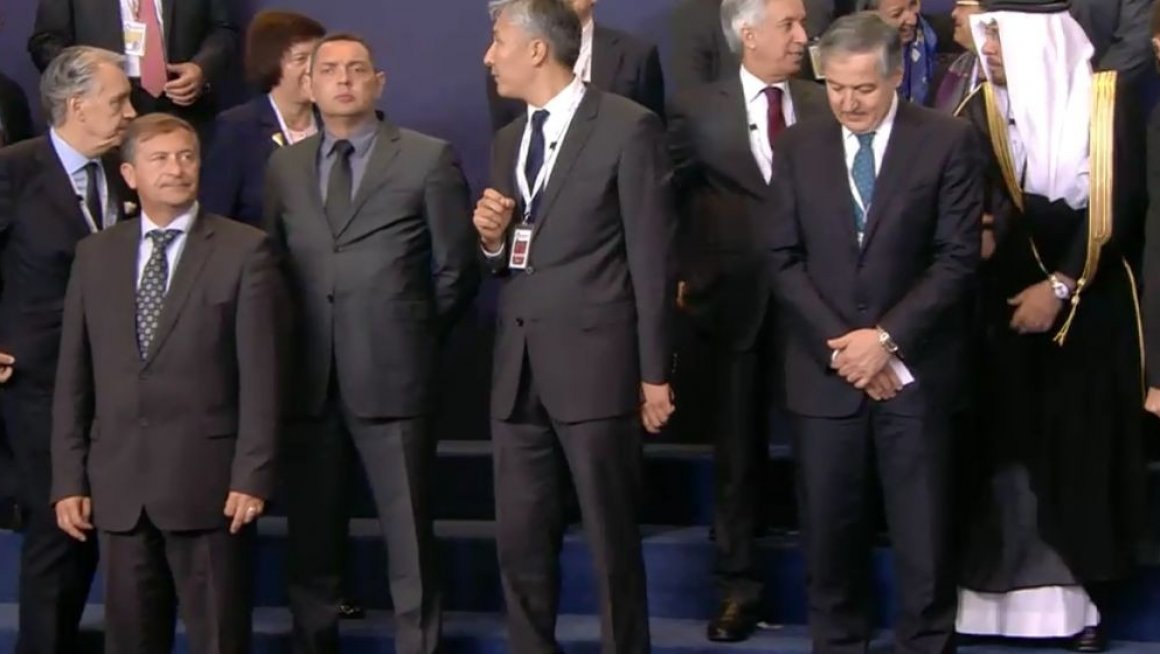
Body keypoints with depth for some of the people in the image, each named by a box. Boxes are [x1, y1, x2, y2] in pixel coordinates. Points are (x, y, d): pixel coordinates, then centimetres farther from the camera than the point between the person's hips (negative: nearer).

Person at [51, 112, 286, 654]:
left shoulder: (244, 251, -1)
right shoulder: (95, 254, 10)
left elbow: (261, 375, -5)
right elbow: (74, 377, 10)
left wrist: (252, 475, -11)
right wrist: (69, 479, 4)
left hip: (208, 482, -3)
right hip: (118, 485, 4)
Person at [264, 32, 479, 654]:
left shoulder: (428, 159, 2)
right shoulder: (284, 166, 12)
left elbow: (456, 270, 4)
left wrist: (413, 338, 5)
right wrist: (292, 344, 6)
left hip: (391, 377, -3)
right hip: (306, 380, 3)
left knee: (409, 536, 2)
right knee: (310, 534, 9)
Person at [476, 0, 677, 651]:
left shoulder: (628, 128, -7)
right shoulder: (509, 140, 16)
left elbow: (653, 258, -7)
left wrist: (655, 372, -8)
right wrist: (493, 240, -3)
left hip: (594, 365, -6)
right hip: (519, 369, 7)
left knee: (612, 540, 3)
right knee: (520, 540, 10)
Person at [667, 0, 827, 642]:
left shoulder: (825, 106, 4)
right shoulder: (697, 109, 2)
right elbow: (669, 198, 3)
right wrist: (678, 276, -5)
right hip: (739, 301, 0)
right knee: (739, 449, 9)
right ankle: (740, 586, 19)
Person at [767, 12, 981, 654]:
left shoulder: (948, 140, -2)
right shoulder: (797, 146, 5)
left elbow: (957, 258, -6)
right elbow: (784, 260, 3)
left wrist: (887, 339, -13)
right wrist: (841, 345, -8)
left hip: (914, 370, -2)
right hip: (824, 371, 2)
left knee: (923, 532, 3)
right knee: (829, 530, 6)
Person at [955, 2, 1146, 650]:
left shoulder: (1110, 99, -5)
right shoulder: (980, 110, 3)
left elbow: (1121, 207, -8)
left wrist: (1060, 285, -13)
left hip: (1091, 303, -2)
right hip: (1003, 299, 2)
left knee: (1082, 444, 2)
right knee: (1004, 444, -1)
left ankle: (1077, 593, 11)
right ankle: (1001, 588, 8)